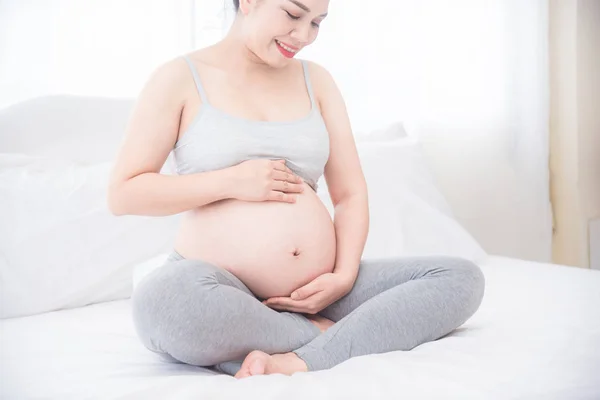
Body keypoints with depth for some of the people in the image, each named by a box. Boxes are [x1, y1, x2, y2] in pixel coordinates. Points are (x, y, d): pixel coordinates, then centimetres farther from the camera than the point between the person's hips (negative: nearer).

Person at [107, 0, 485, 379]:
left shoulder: (315, 79, 12)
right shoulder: (180, 77, 1)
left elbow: (351, 193, 10)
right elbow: (123, 194, -2)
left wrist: (344, 276, -8)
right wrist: (231, 182, -12)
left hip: (313, 291, 4)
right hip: (221, 290, -4)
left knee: (462, 277, -10)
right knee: (162, 301, -38)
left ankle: (299, 361, -25)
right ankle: (326, 334, -15)